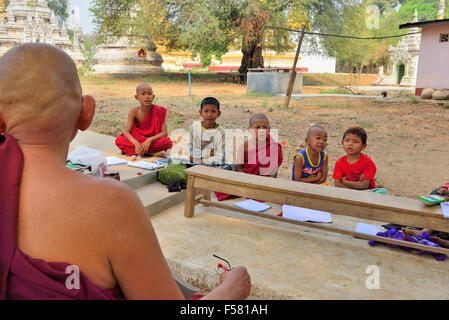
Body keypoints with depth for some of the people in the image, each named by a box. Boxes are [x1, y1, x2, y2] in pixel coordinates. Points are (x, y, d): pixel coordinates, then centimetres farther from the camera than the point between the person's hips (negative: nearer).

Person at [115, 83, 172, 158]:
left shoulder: (158, 111, -12)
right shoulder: (134, 112, -9)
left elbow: (164, 132, -17)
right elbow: (126, 132, -15)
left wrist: (150, 140, -33)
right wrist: (136, 143, -34)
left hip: (153, 141, -2)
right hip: (138, 140, 2)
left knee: (167, 142, -32)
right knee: (119, 140, -24)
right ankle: (152, 153, -24)